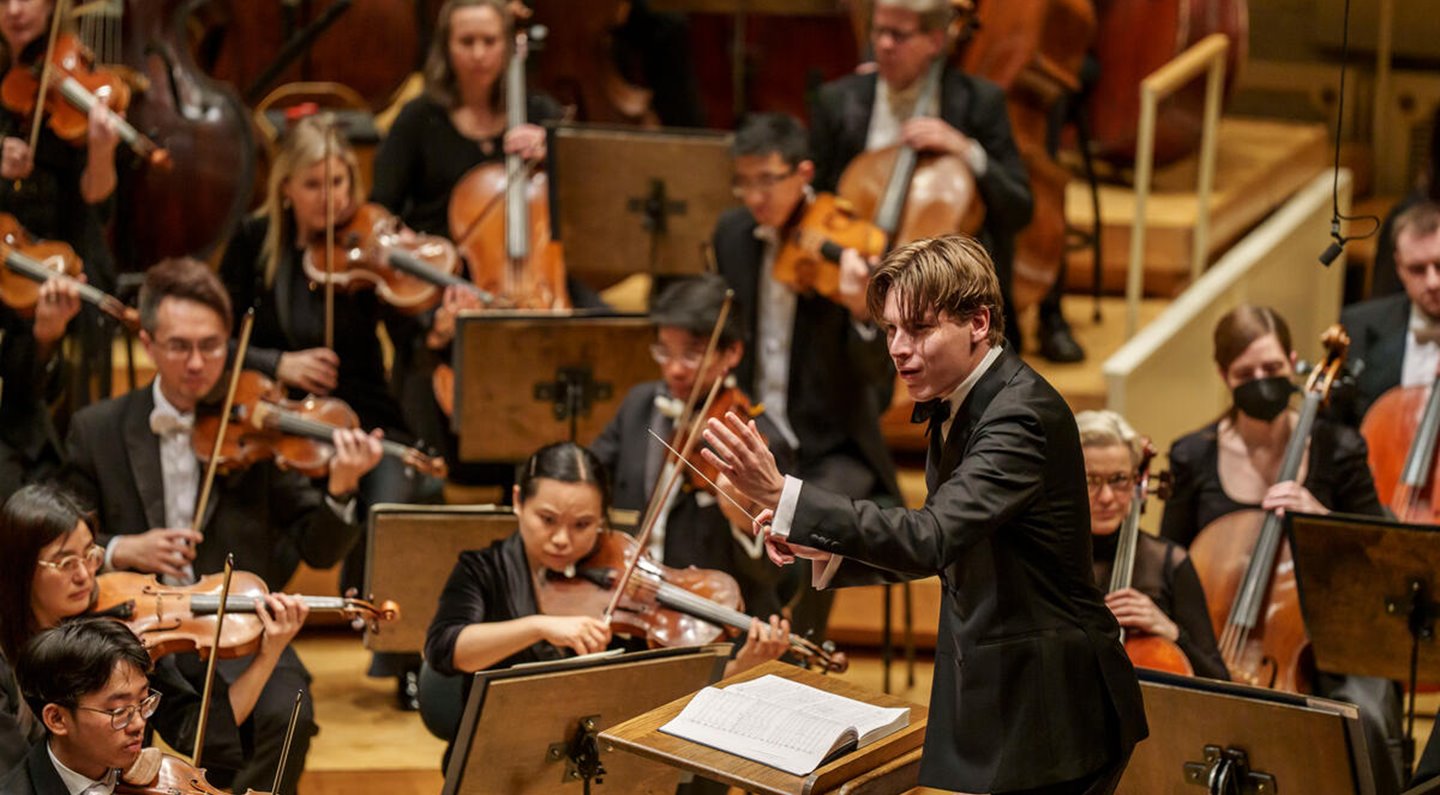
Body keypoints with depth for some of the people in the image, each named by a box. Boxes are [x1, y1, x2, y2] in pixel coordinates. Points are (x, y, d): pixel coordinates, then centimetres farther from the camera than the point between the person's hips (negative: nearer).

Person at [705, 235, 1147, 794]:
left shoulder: (1022, 415, -20)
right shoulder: (953, 405, 9)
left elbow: (933, 539, -32)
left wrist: (782, 495, -36)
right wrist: (822, 546, 2)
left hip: (1049, 708, -8)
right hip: (984, 692, 9)